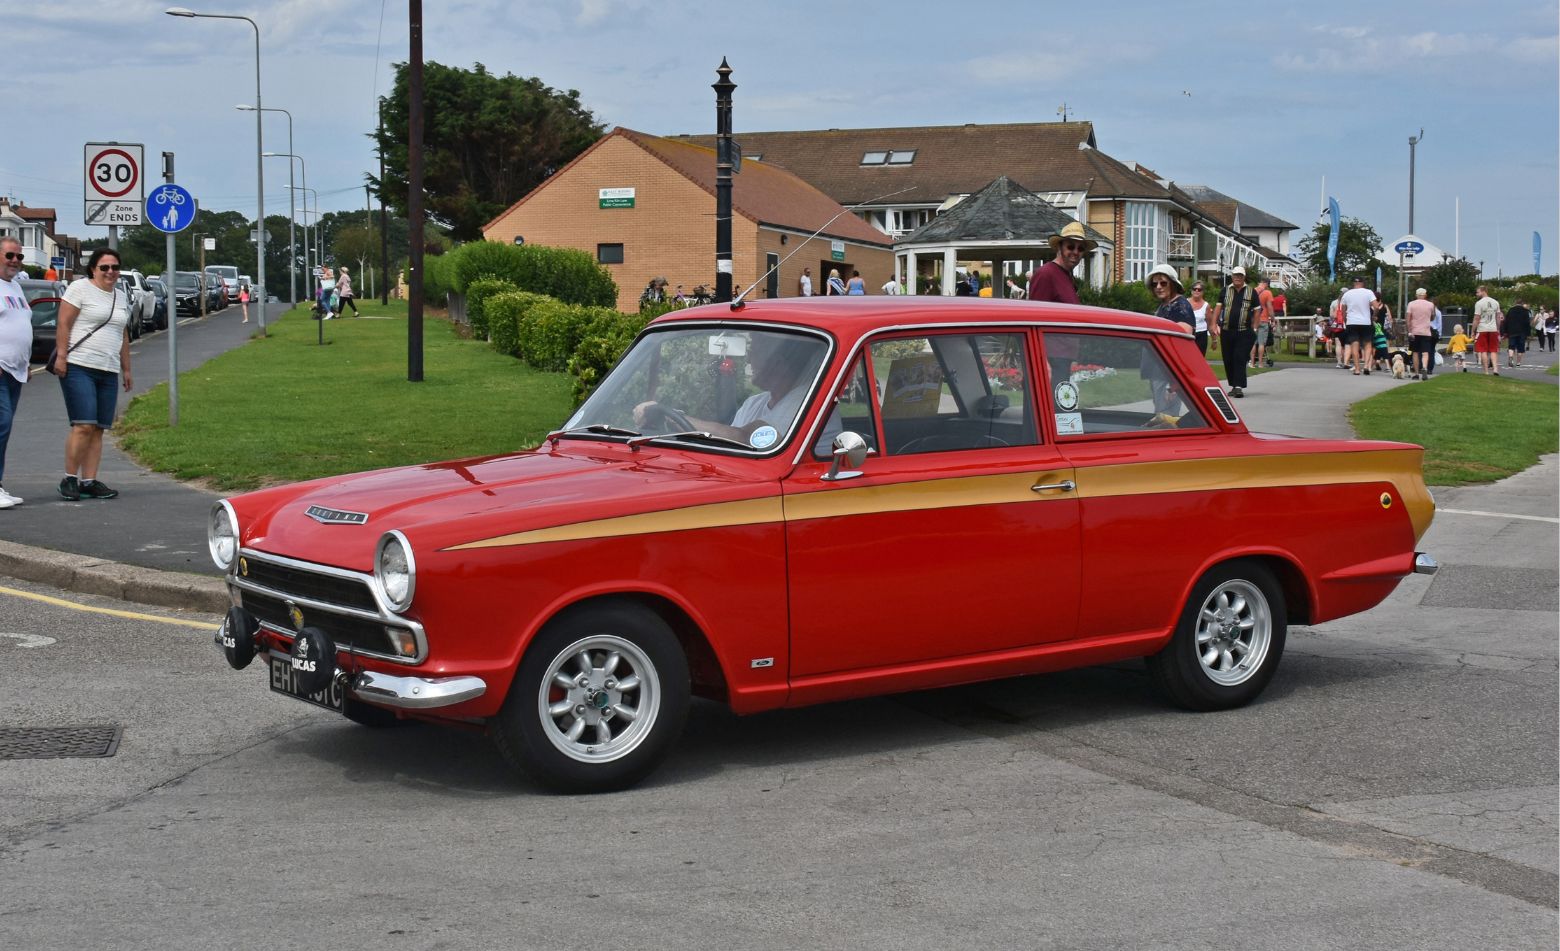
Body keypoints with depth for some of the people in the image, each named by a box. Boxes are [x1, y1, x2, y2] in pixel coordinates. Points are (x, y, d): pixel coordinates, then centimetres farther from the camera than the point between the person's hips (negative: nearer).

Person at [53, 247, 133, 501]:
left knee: (98, 430, 3)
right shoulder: (80, 289, -2)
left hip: (109, 372, 7)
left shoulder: (121, 298, 19)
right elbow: (64, 324, -7)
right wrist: (61, 355, -15)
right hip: (79, 367, -7)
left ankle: (89, 481, 6)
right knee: (84, 426, -14)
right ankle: (69, 479, -4)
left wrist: (126, 369, 22)